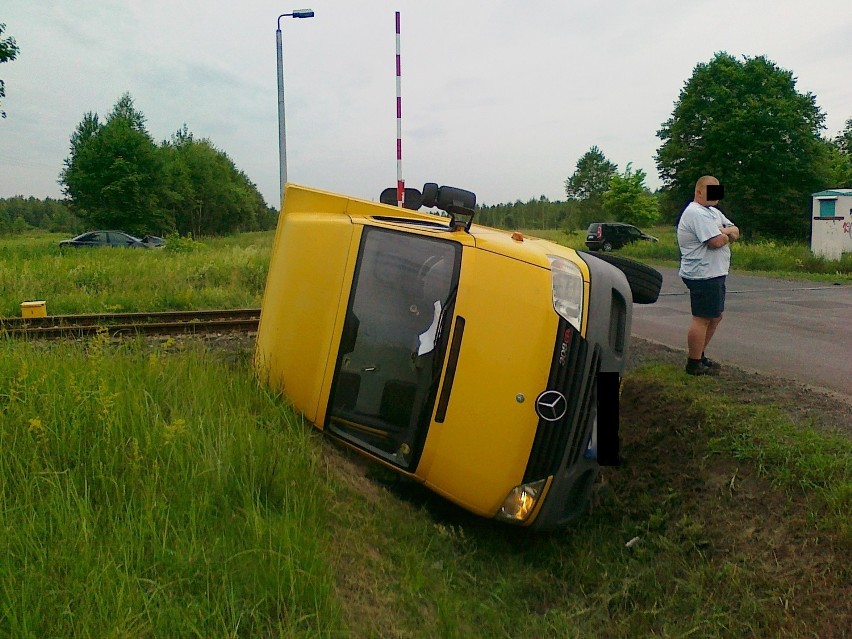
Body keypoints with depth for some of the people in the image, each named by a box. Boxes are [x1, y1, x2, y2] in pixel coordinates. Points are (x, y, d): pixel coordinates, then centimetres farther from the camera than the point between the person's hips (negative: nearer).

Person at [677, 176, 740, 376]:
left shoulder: (713, 212, 19)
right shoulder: (696, 213, -16)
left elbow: (735, 231, 14)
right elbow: (717, 241, -24)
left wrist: (725, 232, -8)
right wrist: (726, 235, -2)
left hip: (714, 274, 11)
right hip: (703, 275, -11)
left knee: (715, 317, 17)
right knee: (702, 319, -6)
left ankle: (699, 356, 27)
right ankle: (694, 364, 1)